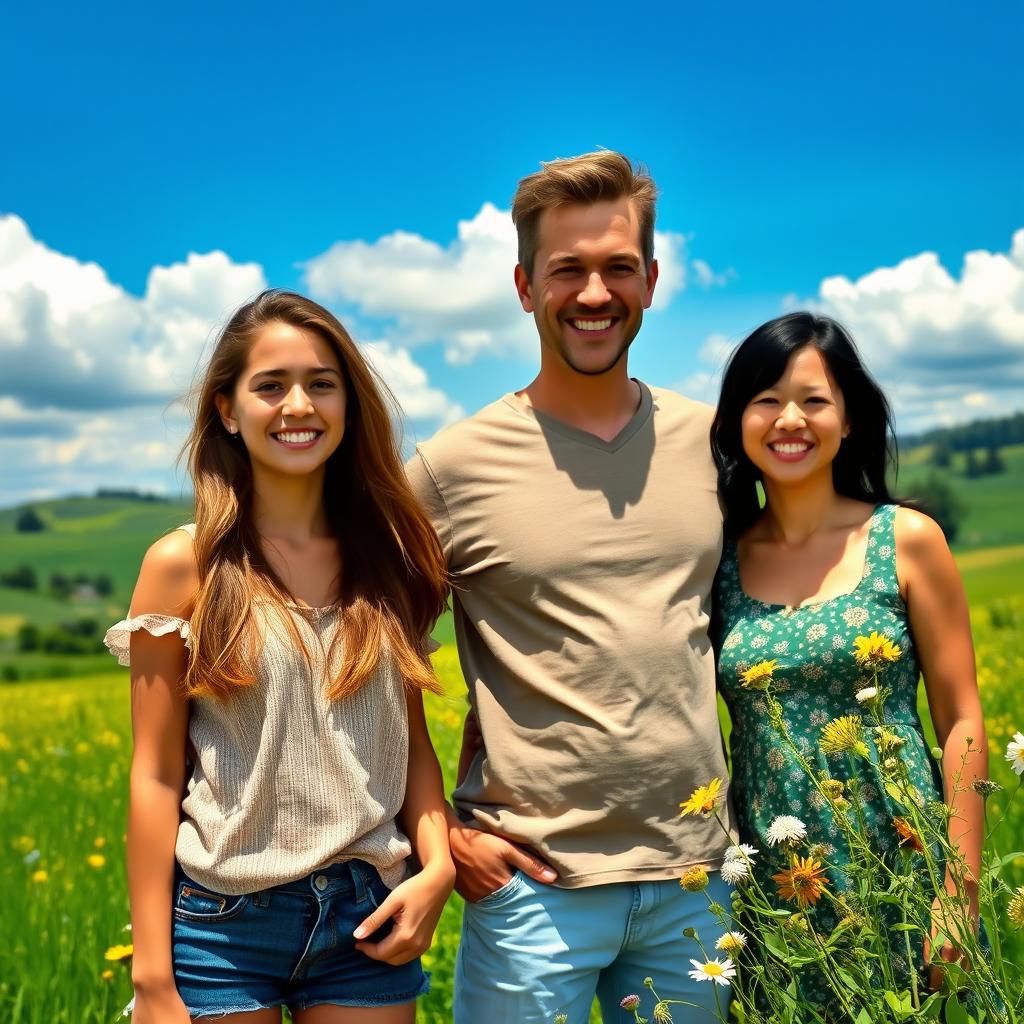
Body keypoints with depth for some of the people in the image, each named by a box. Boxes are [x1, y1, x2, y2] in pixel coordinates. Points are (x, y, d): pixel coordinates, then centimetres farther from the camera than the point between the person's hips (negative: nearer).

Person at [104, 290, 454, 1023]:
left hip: (368, 913, 3)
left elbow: (411, 737, 7)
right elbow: (156, 777, -5)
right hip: (223, 922, -2)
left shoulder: (390, 558, 3)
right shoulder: (184, 567, -6)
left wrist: (439, 864, -9)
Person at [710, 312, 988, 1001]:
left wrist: (961, 893, -8)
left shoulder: (907, 539, -4)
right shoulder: (718, 560, 1)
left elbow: (962, 722, -4)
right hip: (771, 891, 2)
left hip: (898, 871, -2)